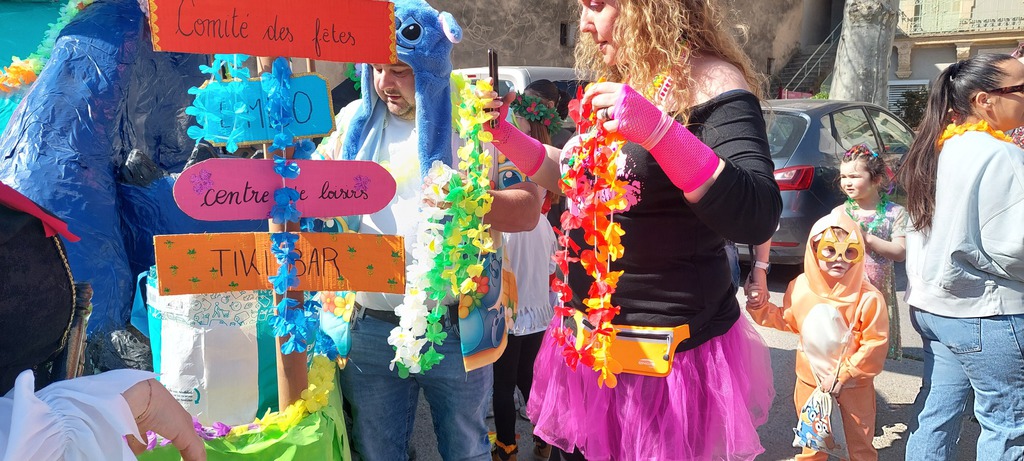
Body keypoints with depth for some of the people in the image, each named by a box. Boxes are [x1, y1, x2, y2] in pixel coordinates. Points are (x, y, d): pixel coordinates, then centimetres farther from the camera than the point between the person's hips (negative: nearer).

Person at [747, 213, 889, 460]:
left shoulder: (868, 298, -21)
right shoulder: (800, 287, -7)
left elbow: (874, 344, -19)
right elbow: (788, 320, 12)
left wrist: (843, 375, -20)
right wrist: (761, 308, -1)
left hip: (853, 387, -3)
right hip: (810, 382, 4)